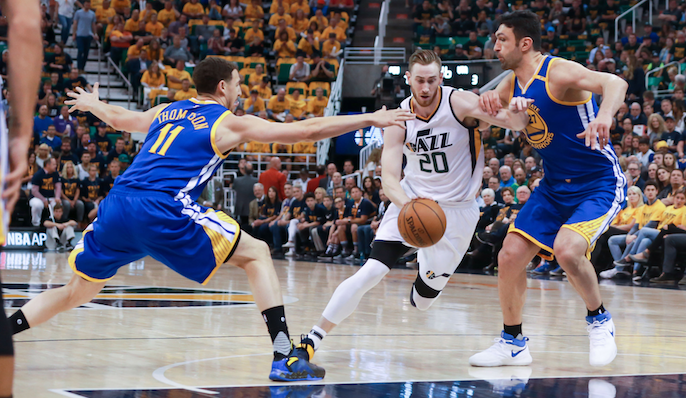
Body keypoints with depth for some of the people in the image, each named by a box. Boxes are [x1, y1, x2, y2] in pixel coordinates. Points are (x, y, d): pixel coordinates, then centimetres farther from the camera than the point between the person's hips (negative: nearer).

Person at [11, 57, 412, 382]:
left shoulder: (166, 112, 25)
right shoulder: (229, 123, 9)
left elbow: (119, 118, 44)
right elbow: (304, 131, 5)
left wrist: (90, 103, 67)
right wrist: (370, 119, 11)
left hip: (117, 206, 6)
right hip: (164, 212, -6)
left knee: (77, 292, 23)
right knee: (257, 254, 6)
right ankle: (285, 357, -3)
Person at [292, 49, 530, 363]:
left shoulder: (460, 104, -18)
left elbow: (514, 122, -29)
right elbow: (389, 178, -17)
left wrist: (516, 112, -55)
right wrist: (404, 202, -40)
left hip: (457, 209, -1)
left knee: (422, 300, 2)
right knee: (371, 271, -18)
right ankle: (313, 339, -12)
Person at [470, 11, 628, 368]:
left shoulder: (558, 73, -21)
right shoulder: (513, 84, 3)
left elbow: (614, 83, -36)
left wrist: (604, 117, -58)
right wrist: (486, 100, -12)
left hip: (600, 183, -8)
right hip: (555, 186, 8)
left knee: (566, 249, -29)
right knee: (510, 256, -1)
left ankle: (600, 320, -3)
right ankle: (513, 342, 15)